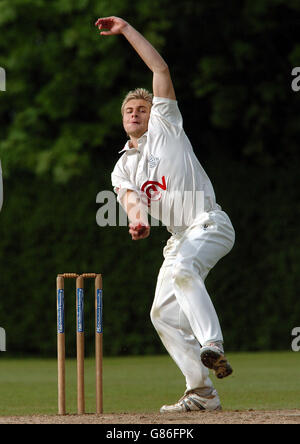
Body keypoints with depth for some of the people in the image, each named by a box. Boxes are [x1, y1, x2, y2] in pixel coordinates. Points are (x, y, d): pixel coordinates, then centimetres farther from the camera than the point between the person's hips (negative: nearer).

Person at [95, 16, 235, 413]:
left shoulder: (166, 127, 7)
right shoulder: (122, 167, 18)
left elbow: (161, 70, -2)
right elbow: (131, 198, -4)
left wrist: (127, 30, -1)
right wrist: (138, 221, -27)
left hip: (210, 224, -7)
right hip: (179, 238, 7)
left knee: (182, 269, -35)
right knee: (164, 313, 0)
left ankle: (213, 348, -44)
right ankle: (202, 393, 1)